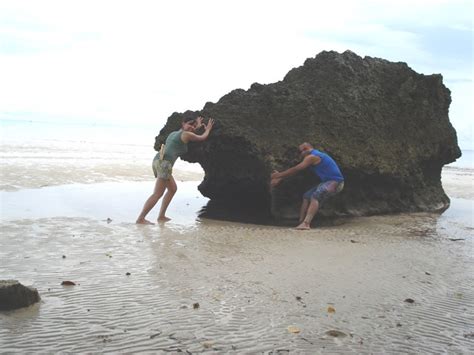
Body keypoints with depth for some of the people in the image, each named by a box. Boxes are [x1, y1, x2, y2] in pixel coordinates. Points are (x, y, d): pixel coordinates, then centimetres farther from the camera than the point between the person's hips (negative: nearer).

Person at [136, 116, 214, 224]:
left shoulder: (174, 133, 26)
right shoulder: (187, 134, 3)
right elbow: (202, 138, 19)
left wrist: (197, 128, 54)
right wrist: (208, 129, 37)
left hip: (158, 160, 10)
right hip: (164, 163, -10)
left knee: (173, 188, 19)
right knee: (157, 194, -11)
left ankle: (161, 216, 16)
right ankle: (140, 219, -16)